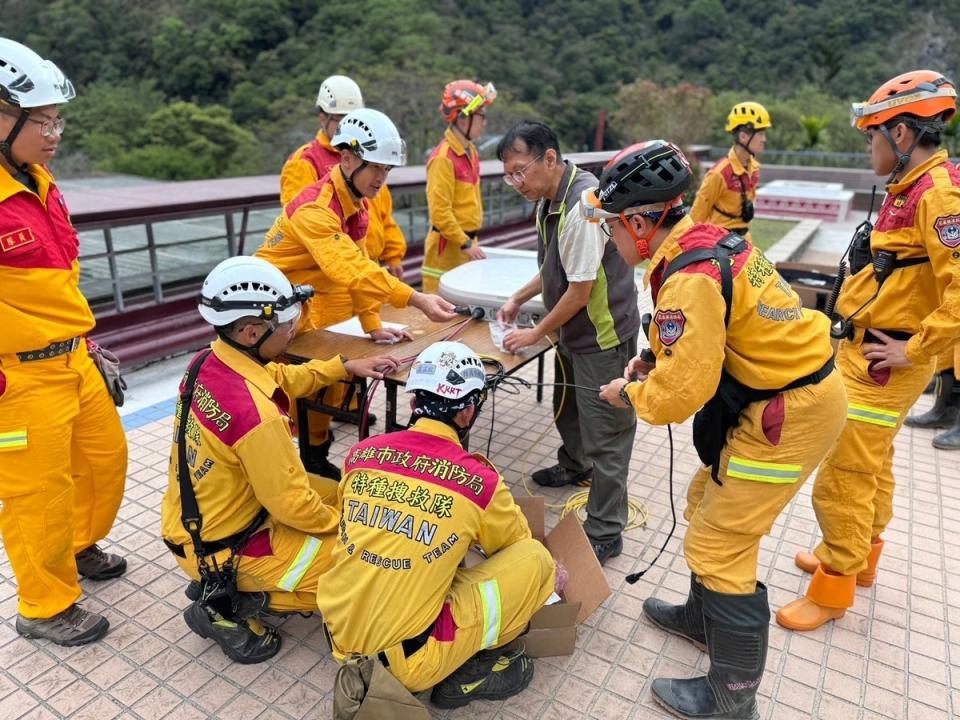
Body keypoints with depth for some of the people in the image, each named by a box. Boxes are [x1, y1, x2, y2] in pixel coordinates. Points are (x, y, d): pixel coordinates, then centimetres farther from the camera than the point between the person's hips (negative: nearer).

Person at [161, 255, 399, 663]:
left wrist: (346, 367, 7)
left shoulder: (205, 363, -8)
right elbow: (292, 504, -24)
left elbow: (282, 379, 11)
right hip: (222, 550, -8)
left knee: (335, 496, 18)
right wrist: (340, 522, -5)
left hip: (194, 521, 8)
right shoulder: (257, 414, -34)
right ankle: (227, 607, 1)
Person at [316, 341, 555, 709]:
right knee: (535, 558, 1)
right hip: (407, 660, -5)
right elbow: (516, 545, 8)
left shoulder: (361, 453, -2)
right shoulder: (478, 479, -13)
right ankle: (468, 674, 7)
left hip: (340, 640, 6)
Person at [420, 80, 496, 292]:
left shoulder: (470, 151, 10)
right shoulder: (443, 157, -17)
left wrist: (472, 240, 17)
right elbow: (440, 212, -20)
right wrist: (466, 244, -17)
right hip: (448, 246, -8)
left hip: (466, 240, 8)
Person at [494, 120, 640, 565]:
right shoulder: (549, 200, 3)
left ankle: (604, 534, 13)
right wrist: (518, 298, 11)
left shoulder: (582, 204, -27)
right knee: (567, 410, 28)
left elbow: (581, 289, -23)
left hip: (602, 336, -10)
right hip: (572, 331, 10)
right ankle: (574, 466, 55)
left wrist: (536, 333, -13)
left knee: (604, 435, 0)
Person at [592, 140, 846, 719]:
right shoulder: (706, 238, 2)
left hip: (788, 414, -10)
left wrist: (629, 393, -7)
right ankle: (703, 618, 45)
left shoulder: (689, 279, -28)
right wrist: (655, 359, 8)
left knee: (718, 545, 0)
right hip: (799, 386, 10)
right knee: (709, 504, 22)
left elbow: (679, 395, -26)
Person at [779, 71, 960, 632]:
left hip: (880, 364, -10)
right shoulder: (914, 187, 10)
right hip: (868, 352, 10)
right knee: (873, 465, 22)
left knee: (844, 477, 0)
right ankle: (859, 558, 40)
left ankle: (833, 590, 16)